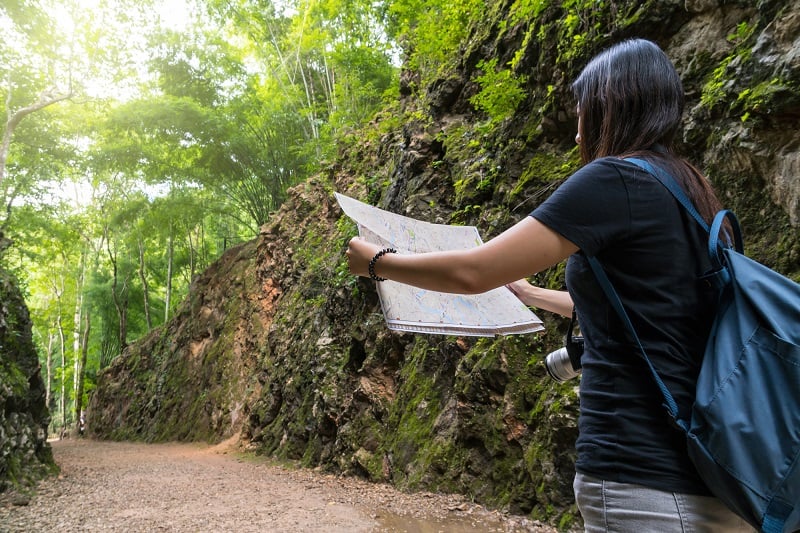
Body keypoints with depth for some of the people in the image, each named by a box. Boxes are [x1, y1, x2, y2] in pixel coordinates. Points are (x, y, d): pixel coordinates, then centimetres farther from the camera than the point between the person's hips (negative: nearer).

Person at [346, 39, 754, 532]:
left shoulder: (616, 180, -15)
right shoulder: (688, 192, 12)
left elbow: (472, 272, -15)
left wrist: (378, 263, 1)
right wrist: (532, 294, 37)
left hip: (645, 480, -8)